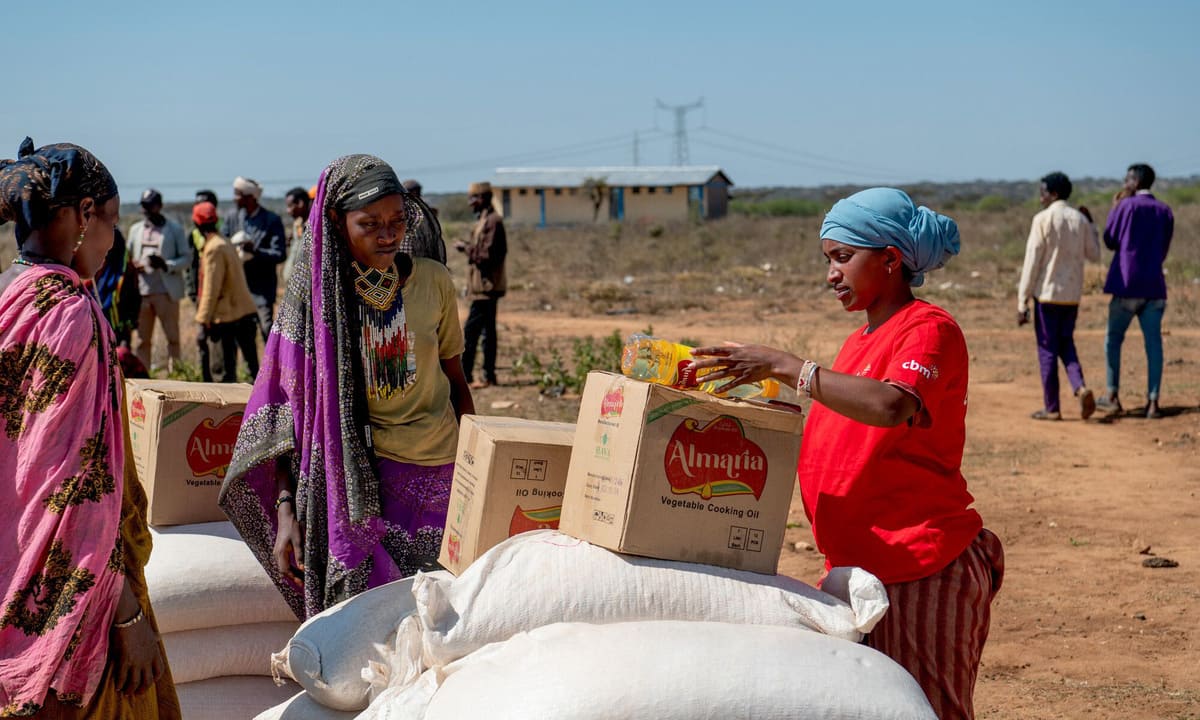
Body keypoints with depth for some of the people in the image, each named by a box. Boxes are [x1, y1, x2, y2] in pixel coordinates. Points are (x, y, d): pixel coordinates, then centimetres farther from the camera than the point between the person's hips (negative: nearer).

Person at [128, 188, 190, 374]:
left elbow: (187, 257, 0)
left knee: (172, 337, 0)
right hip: (141, 292, 4)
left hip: (166, 292, -4)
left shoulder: (175, 229, 3)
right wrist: (132, 265, -4)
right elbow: (129, 256, 21)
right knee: (143, 339, 4)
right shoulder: (135, 229, 16)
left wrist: (166, 265, -18)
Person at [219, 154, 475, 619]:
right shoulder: (314, 293, -5)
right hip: (354, 478, -2)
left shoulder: (434, 282, 1)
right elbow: (288, 406, -4)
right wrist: (286, 509, -11)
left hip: (437, 475, 2)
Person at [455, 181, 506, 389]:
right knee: (488, 330, 12)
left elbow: (488, 254, -21)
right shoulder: (486, 220, 16)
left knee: (471, 329, -10)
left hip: (486, 286, -11)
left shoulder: (492, 221, -16)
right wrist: (468, 248, 11)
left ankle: (463, 375, -8)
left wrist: (467, 247, -12)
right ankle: (489, 376, 15)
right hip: (486, 285, 11)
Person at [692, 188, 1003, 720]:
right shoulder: (859, 342, 17)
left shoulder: (929, 329, -10)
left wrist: (782, 366, -28)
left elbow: (890, 406, -30)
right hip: (863, 571, 8)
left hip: (924, 570, -8)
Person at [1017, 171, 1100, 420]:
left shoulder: (1043, 219, -10)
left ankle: (1051, 408, 6)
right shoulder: (1080, 219, 5)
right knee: (1066, 344, 18)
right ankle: (1081, 388, -5)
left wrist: (1022, 302, -8)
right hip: (1072, 295, 5)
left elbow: (1032, 261, -11)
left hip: (1048, 293, -5)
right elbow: (1094, 255, 14)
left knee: (1047, 350, 3)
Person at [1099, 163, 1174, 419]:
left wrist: (1113, 211, 12)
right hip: (1154, 286, 4)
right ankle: (1153, 401, -4)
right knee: (1153, 342, 1)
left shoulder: (1126, 206, -6)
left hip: (1127, 285, -4)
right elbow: (1163, 250, 16)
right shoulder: (1165, 211, 9)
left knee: (1113, 339, 9)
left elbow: (1110, 241, 2)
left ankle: (1113, 395, 9)